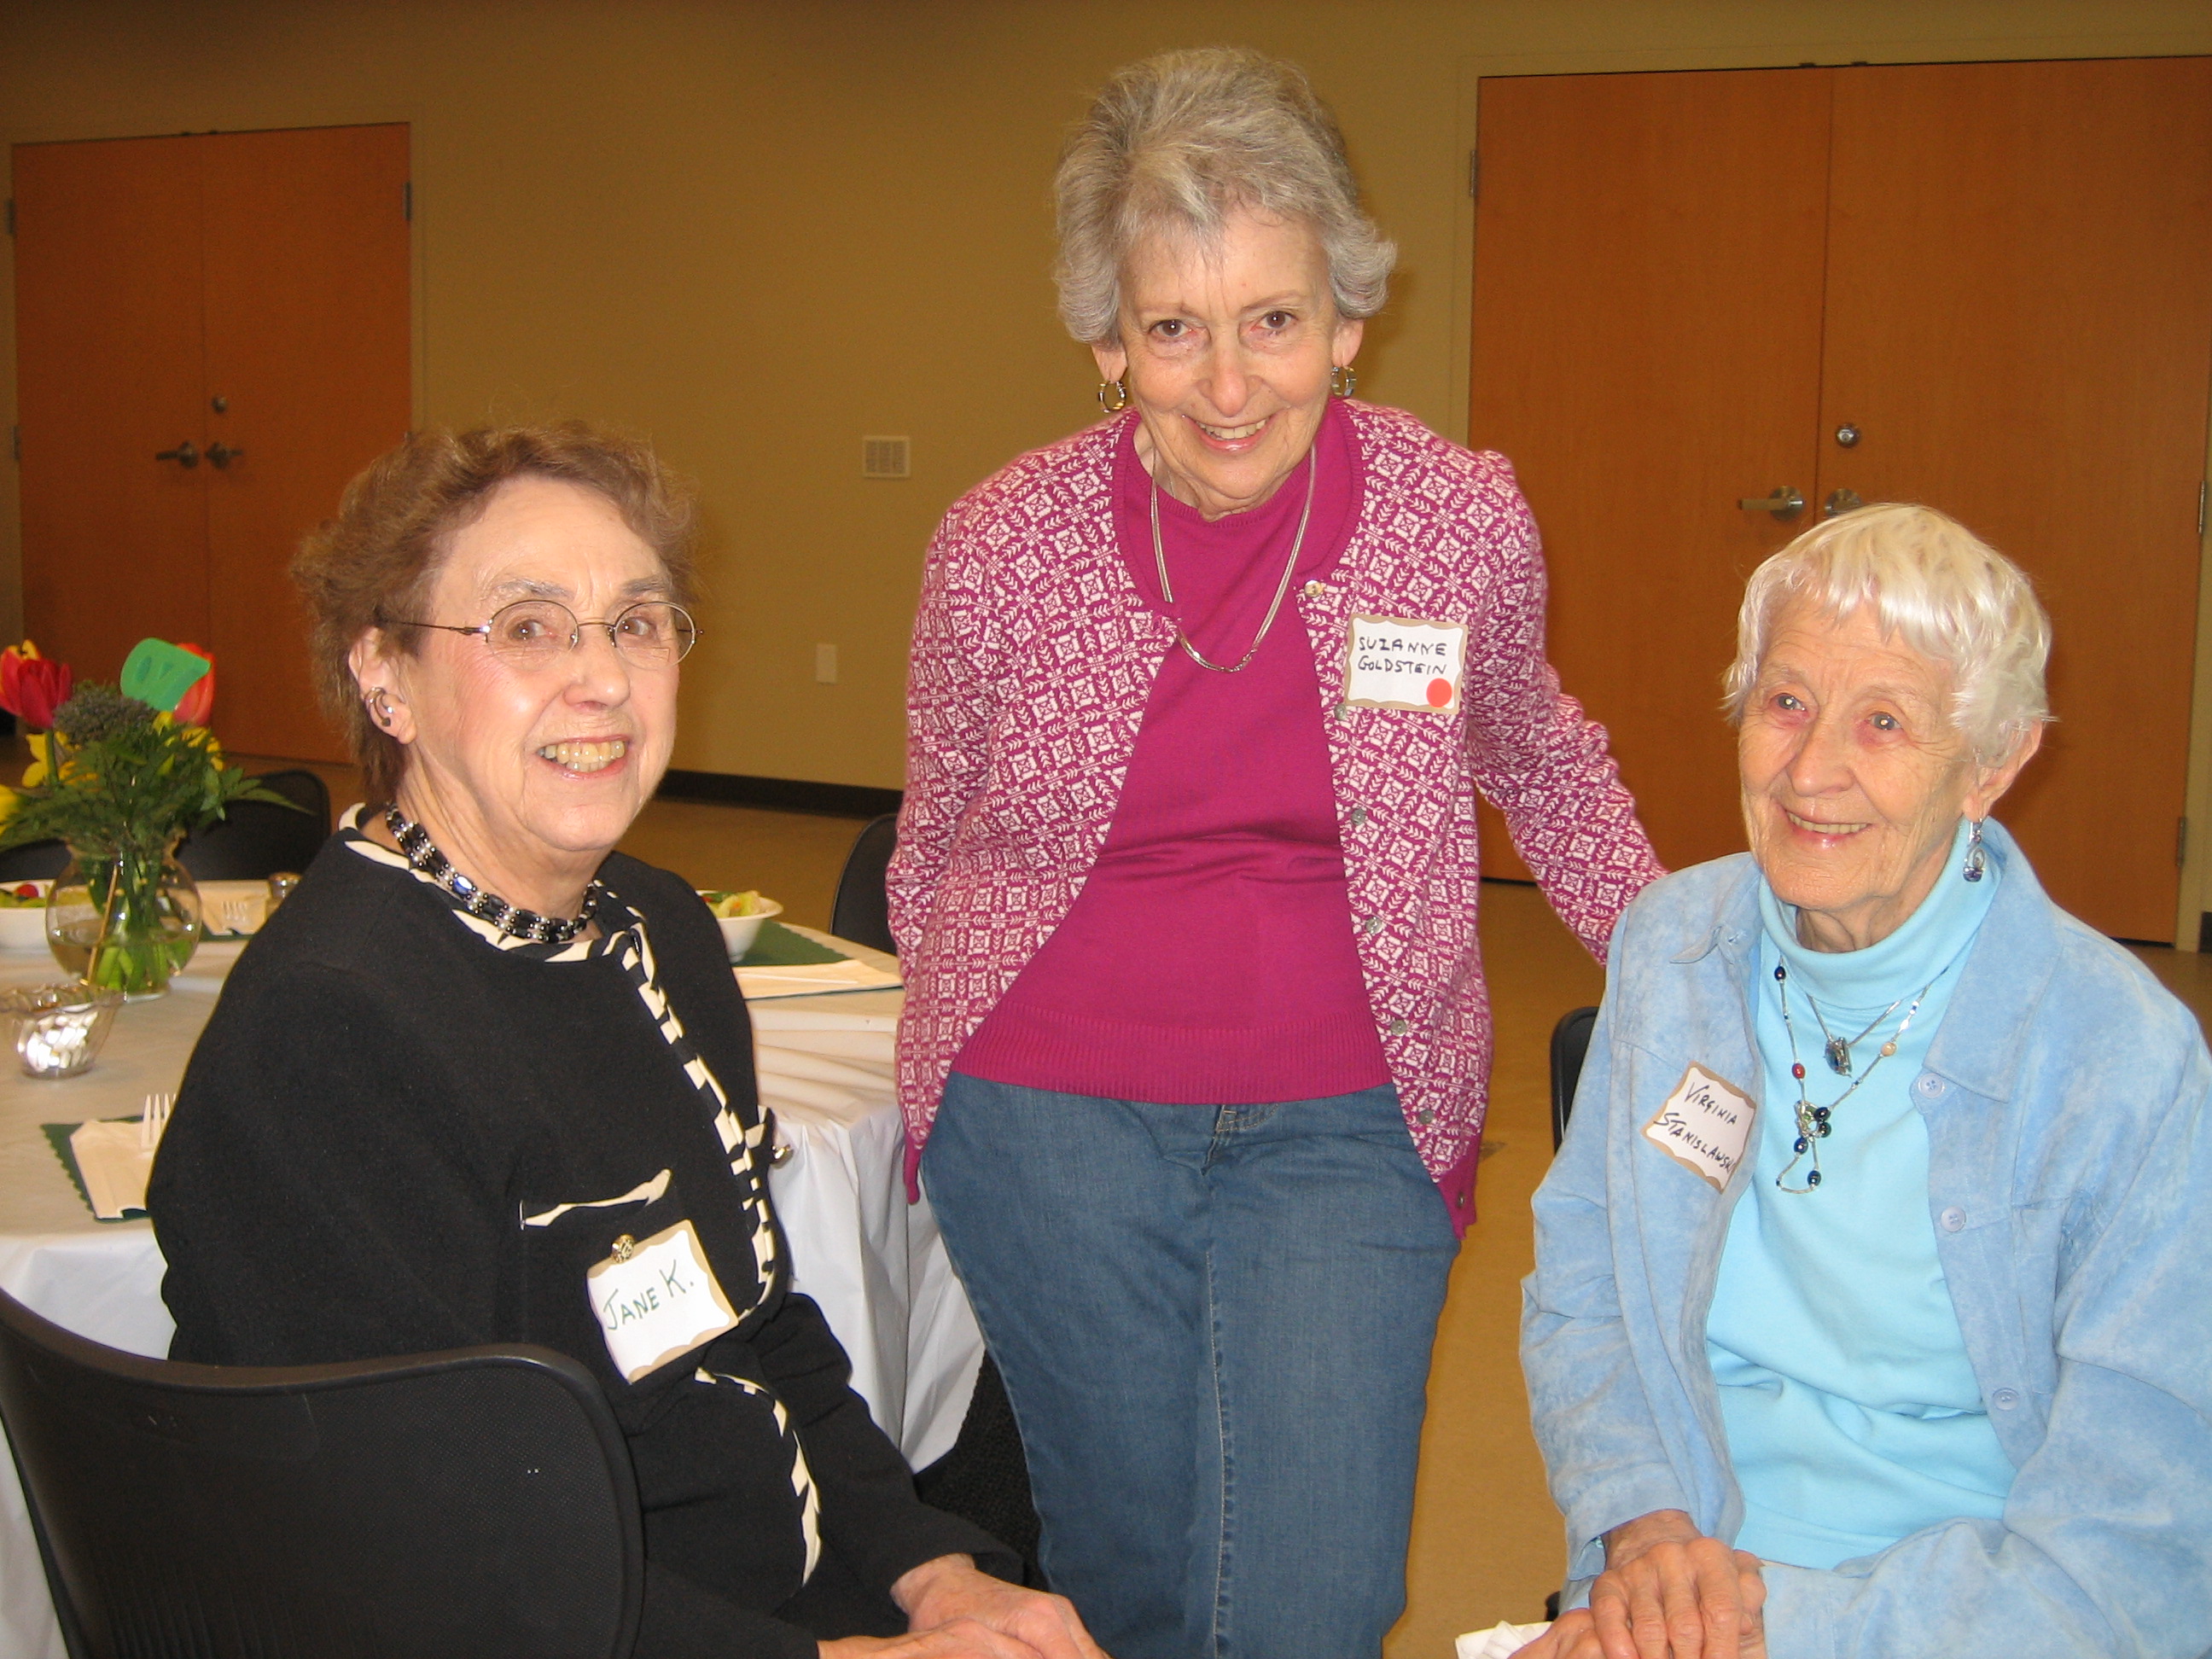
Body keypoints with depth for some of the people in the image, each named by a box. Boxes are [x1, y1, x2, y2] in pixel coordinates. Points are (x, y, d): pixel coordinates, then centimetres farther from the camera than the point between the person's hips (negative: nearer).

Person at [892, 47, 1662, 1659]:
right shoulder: (1000, 543, -8)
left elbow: (1534, 754, 14)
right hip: (1052, 1120, 0)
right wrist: (955, 1050, 20)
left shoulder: (1467, 519, -7)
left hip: (1347, 1129, 0)